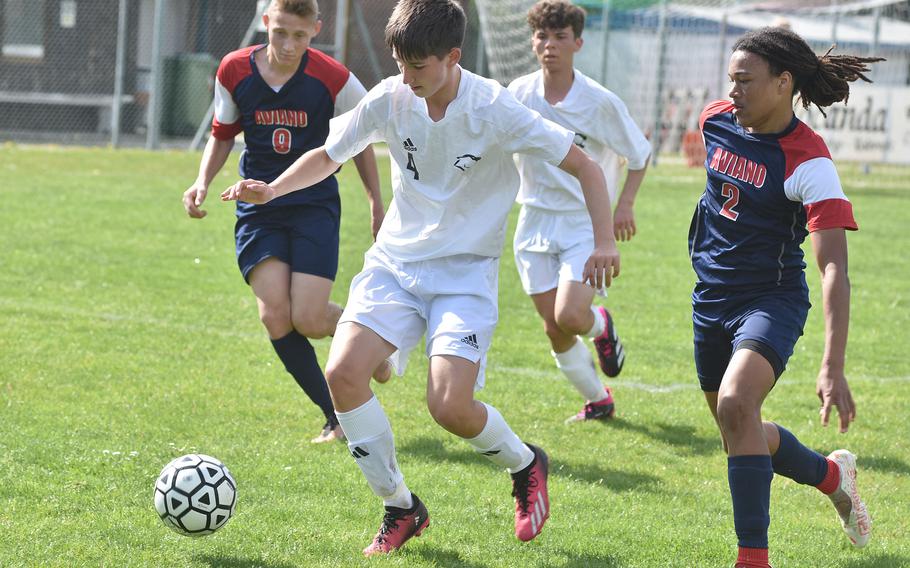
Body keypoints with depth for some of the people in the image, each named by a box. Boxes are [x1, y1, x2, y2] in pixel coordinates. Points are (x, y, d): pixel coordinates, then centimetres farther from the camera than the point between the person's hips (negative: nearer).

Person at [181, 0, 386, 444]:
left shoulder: (332, 79, -11)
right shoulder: (234, 71, -5)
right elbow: (222, 135, 12)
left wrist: (377, 205, 7)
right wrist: (202, 182, -3)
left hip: (315, 203, -2)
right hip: (259, 205, 2)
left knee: (309, 320, -14)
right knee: (275, 317, -13)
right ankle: (336, 417, 3)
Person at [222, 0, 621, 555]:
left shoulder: (493, 109, -16)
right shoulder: (390, 99, -5)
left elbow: (584, 166, -9)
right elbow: (328, 155, 11)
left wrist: (604, 242, -20)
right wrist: (272, 189, -5)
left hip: (466, 272, -4)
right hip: (395, 261, 4)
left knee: (450, 406, -21)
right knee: (343, 373, -18)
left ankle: (525, 464, 14)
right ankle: (401, 508, 1)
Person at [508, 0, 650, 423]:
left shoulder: (600, 102, -12)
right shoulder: (519, 94, -3)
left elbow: (639, 154, 1)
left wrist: (625, 203, -9)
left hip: (587, 224, -4)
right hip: (535, 222, 4)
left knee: (569, 317, -21)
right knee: (554, 329, 3)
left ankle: (600, 325, 16)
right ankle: (598, 400, 25)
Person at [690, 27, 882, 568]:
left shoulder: (809, 162, -22)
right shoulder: (717, 121, -3)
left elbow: (834, 269, -28)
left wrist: (833, 368, -37)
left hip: (773, 299, -7)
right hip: (712, 296, 7)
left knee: (735, 404, -31)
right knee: (741, 435, 15)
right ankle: (833, 474, 43)